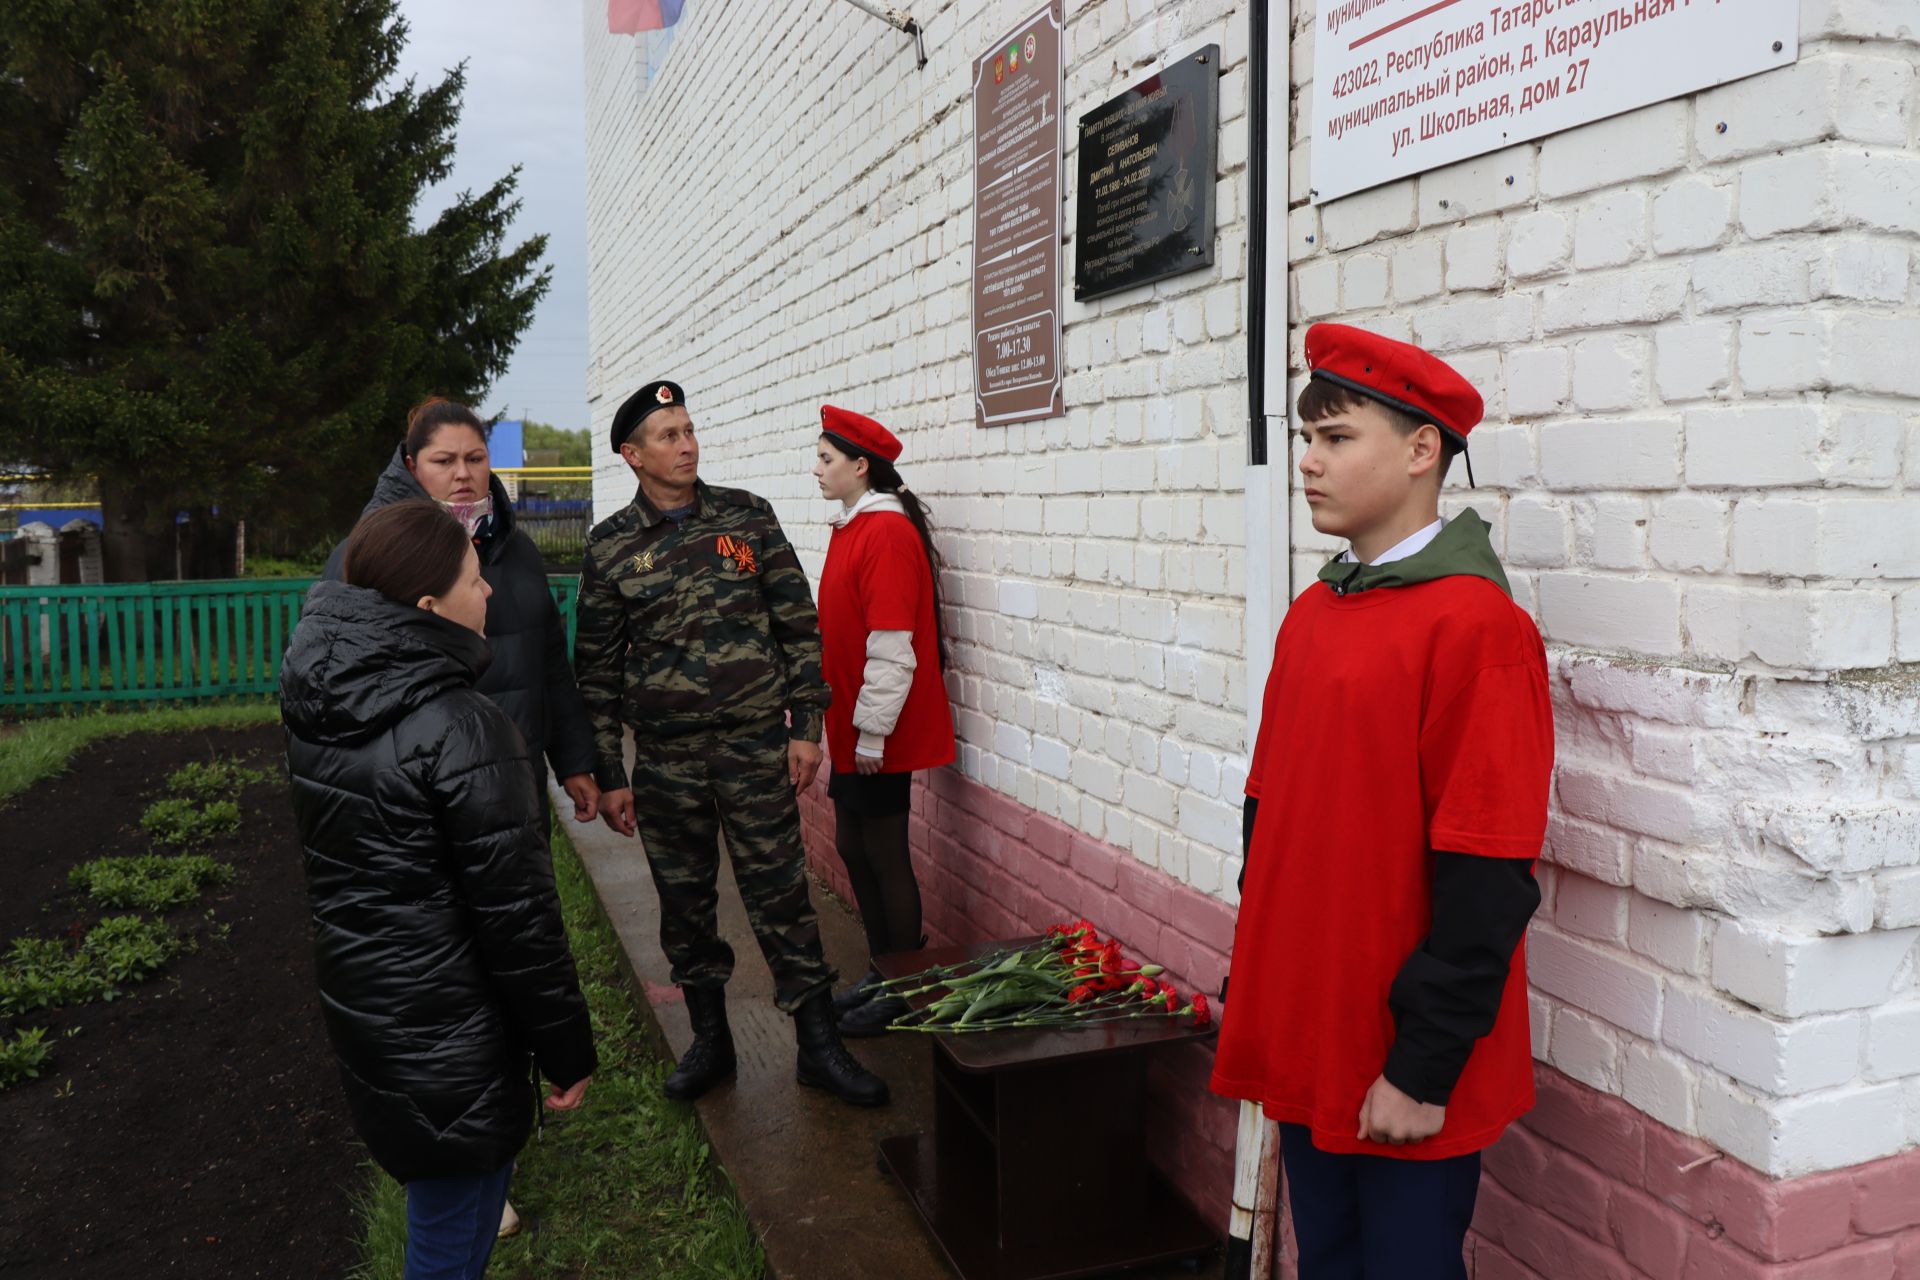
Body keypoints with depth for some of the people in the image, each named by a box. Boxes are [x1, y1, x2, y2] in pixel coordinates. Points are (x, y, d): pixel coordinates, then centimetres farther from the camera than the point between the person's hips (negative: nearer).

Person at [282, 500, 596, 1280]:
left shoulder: (313, 709, 0)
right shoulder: (465, 731, -24)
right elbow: (516, 915, -20)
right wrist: (566, 1049, -10)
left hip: (356, 1003, 8)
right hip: (448, 1038, -8)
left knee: (438, 1195, 27)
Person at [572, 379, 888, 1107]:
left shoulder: (747, 517, 2)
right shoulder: (611, 548, 1)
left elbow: (797, 623, 3)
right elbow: (597, 670, 5)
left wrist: (806, 725, -2)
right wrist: (607, 776, 3)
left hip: (756, 747, -1)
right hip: (666, 761, 1)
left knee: (780, 895, 1)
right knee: (685, 903, 11)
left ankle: (819, 1045, 13)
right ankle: (709, 1040, 29)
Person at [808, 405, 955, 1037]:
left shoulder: (888, 533, -18)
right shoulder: (852, 528, 11)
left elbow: (891, 647, -22)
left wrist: (873, 734, -19)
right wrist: (845, 730, 19)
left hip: (882, 735, -9)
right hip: (853, 730, 9)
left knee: (885, 855, 1)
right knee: (854, 846, 17)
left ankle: (905, 990, 17)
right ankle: (883, 972, 32)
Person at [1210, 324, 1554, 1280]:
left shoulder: (1476, 624, -17)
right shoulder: (1313, 614, 6)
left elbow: (1487, 879, -18)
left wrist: (1425, 1067, -16)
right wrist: (1260, 992, 13)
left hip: (1401, 1069, -7)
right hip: (1304, 1039, 7)